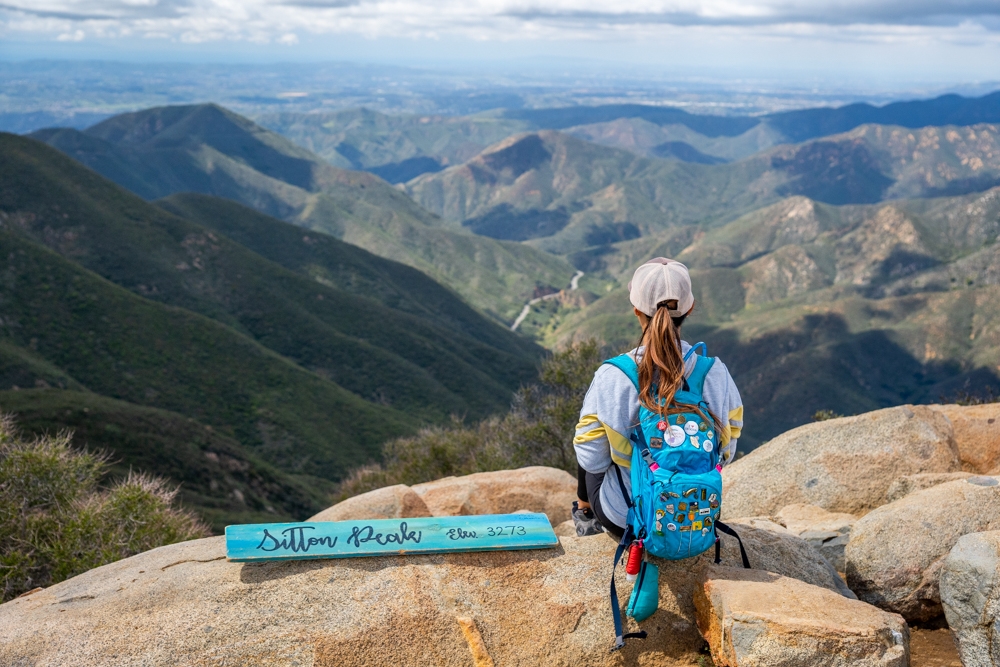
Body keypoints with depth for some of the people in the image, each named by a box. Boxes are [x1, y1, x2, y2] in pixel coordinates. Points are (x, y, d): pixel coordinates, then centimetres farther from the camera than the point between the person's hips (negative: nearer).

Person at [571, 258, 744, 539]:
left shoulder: (611, 377, -24)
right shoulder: (716, 373, -16)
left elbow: (592, 459, -14)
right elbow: (726, 451, -4)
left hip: (622, 518, -2)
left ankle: (584, 512, 48)